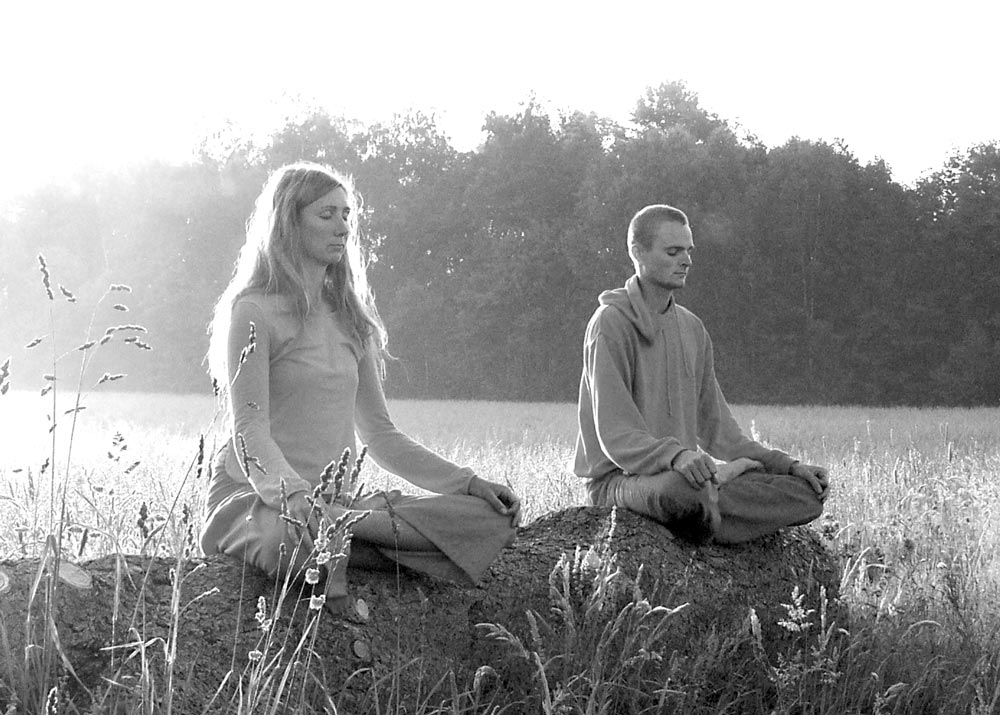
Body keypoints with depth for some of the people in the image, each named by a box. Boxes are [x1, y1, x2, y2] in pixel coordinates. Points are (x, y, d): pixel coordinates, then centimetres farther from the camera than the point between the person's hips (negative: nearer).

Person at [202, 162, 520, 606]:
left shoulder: (348, 319, 19)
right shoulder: (254, 312, -3)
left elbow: (381, 437, 20)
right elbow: (249, 433, -13)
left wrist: (469, 483, 10)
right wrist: (295, 494, -33)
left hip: (334, 500, 6)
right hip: (256, 498, -6)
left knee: (493, 517, -17)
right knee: (293, 533, -45)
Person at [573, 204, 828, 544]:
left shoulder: (692, 328, 15)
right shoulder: (611, 323, -9)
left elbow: (716, 426, 17)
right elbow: (615, 433, -18)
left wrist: (787, 465, 5)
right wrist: (676, 455, -36)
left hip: (687, 468, 6)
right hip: (619, 477, -6)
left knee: (810, 493, -9)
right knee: (684, 487, -41)